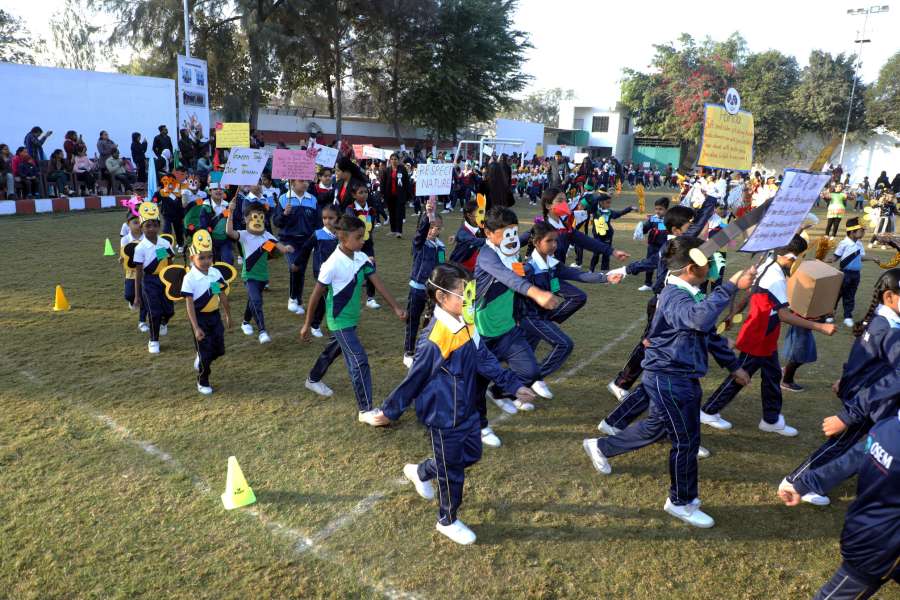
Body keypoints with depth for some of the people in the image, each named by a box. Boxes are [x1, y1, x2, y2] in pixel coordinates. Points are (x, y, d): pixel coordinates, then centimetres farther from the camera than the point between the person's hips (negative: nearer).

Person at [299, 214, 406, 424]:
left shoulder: (362, 258, -5)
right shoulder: (333, 264, -25)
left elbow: (377, 283, -8)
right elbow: (316, 295, -16)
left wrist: (396, 307, -16)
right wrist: (307, 325, -9)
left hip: (352, 317, 8)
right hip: (340, 320, -8)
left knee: (334, 350, 27)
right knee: (359, 361, -11)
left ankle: (314, 379, 53)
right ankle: (365, 410, -4)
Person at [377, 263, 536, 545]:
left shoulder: (466, 324, -6)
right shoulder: (434, 339, -29)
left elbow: (485, 359, 2)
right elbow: (415, 379, -18)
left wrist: (513, 385, 0)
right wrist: (390, 410, -8)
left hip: (468, 410, 8)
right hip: (444, 417, -8)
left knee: (471, 455, 25)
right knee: (452, 472, 11)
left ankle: (420, 472, 45)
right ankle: (448, 521, 37)